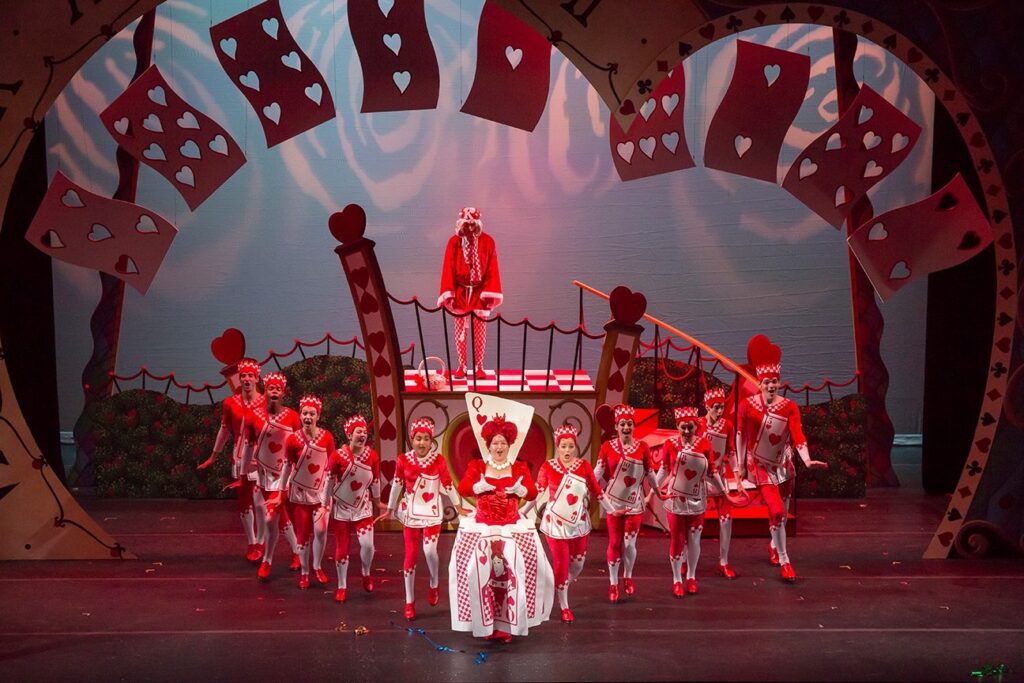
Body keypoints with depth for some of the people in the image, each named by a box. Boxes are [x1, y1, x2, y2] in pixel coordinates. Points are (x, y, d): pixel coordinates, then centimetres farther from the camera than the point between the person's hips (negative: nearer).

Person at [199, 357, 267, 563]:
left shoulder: (265, 403, -6)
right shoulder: (230, 403, 3)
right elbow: (224, 430, 13)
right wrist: (213, 457, 18)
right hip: (240, 456, 3)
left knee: (259, 501, -6)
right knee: (244, 501, 10)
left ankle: (260, 543, 10)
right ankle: (251, 543, 23)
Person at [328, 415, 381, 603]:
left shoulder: (372, 456, -8)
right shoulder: (338, 455, -17)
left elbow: (375, 481, 4)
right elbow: (329, 480, -7)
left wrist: (376, 502, 13)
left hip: (363, 507, 1)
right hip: (342, 507, -1)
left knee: (367, 544, -10)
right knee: (342, 548, 6)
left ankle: (366, 574, 21)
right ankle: (342, 587, 24)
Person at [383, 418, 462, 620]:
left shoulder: (439, 460, -11)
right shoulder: (403, 460, -8)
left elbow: (448, 486, -2)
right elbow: (397, 485, 4)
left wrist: (459, 506, 3)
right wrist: (390, 509, 12)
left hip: (432, 511, -1)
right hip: (410, 511, 2)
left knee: (429, 550, -16)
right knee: (411, 554, 5)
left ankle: (434, 586, 15)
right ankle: (409, 602, 18)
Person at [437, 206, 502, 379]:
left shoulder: (488, 241, -5)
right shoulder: (454, 242, -4)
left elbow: (492, 269, -5)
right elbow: (448, 269, -4)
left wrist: (490, 293, -10)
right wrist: (448, 293, -10)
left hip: (480, 292, 0)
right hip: (460, 291, 1)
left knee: (480, 330, 3)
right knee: (460, 329, 6)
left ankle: (479, 366, 12)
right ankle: (461, 366, 14)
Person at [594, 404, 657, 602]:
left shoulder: (642, 447, -3)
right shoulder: (607, 446, -6)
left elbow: (650, 473, 5)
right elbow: (597, 473, -5)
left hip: (634, 502, 1)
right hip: (613, 501, 0)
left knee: (629, 543, 3)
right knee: (615, 542, 6)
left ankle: (628, 577, 29)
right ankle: (613, 583, 21)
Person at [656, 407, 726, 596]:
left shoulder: (705, 444, -8)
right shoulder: (670, 444, -10)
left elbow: (712, 472, 2)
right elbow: (664, 470, 1)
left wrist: (724, 491, 5)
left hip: (697, 499, 1)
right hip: (675, 498, -1)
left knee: (694, 540, 11)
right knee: (677, 540, 6)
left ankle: (691, 577, 30)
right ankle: (677, 580, 21)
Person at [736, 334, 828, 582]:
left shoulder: (789, 407, -11)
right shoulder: (747, 405, -14)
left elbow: (797, 435, -22)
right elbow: (741, 435, -4)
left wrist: (807, 460, -37)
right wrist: (740, 464, 0)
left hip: (783, 464, 3)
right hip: (760, 466, -3)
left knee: (784, 512, 18)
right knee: (776, 511, -13)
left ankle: (774, 545, 46)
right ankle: (784, 561, 3)